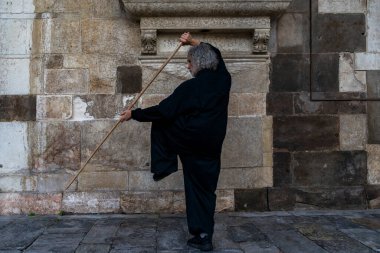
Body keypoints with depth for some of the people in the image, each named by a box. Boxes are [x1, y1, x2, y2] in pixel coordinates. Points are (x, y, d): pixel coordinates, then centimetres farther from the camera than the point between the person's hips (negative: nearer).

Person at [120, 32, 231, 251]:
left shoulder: (191, 87, -15)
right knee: (204, 188, 13)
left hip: (189, 139, -6)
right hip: (211, 145, 6)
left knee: (160, 122, 18)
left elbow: (162, 111, -11)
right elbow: (215, 53, 24)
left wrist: (134, 114, -1)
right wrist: (193, 42, 26)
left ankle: (163, 166, 18)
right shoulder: (223, 79, 1)